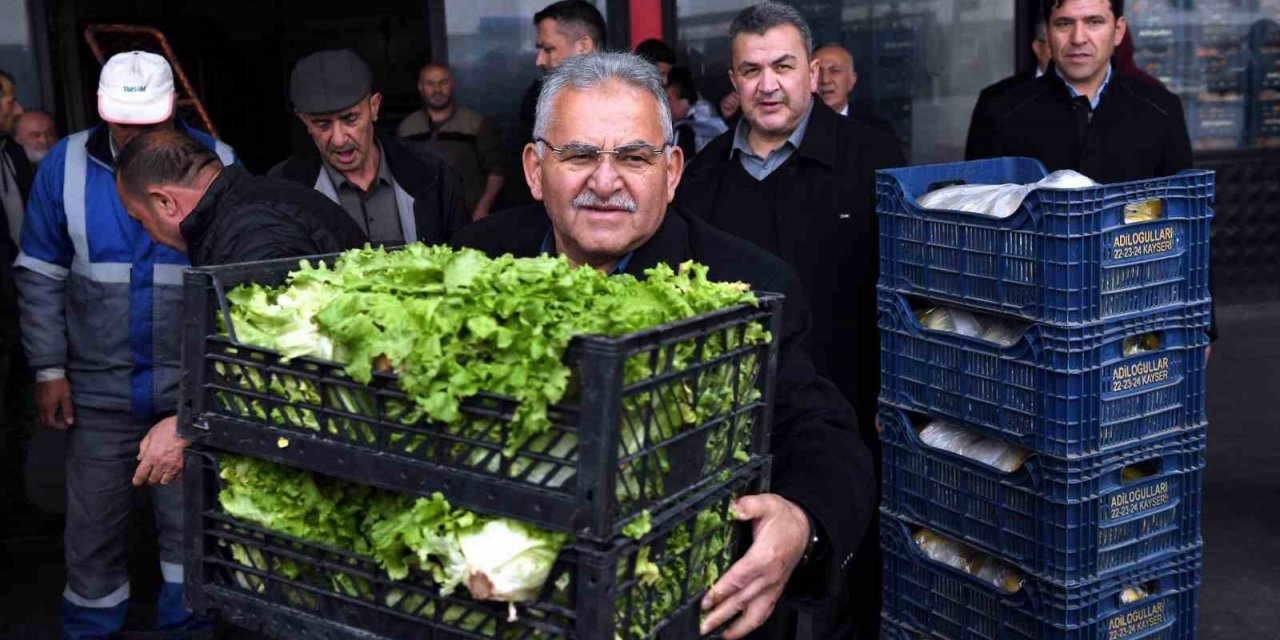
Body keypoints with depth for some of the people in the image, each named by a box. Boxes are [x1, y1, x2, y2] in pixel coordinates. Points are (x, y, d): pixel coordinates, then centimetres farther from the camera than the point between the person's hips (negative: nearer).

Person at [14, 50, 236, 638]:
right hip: (99, 384, 1)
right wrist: (49, 370, -2)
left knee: (192, 523, 10)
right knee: (93, 524, 12)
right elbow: (41, 275, 2)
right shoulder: (66, 164, -4)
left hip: (194, 384, -1)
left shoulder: (218, 165, -8)